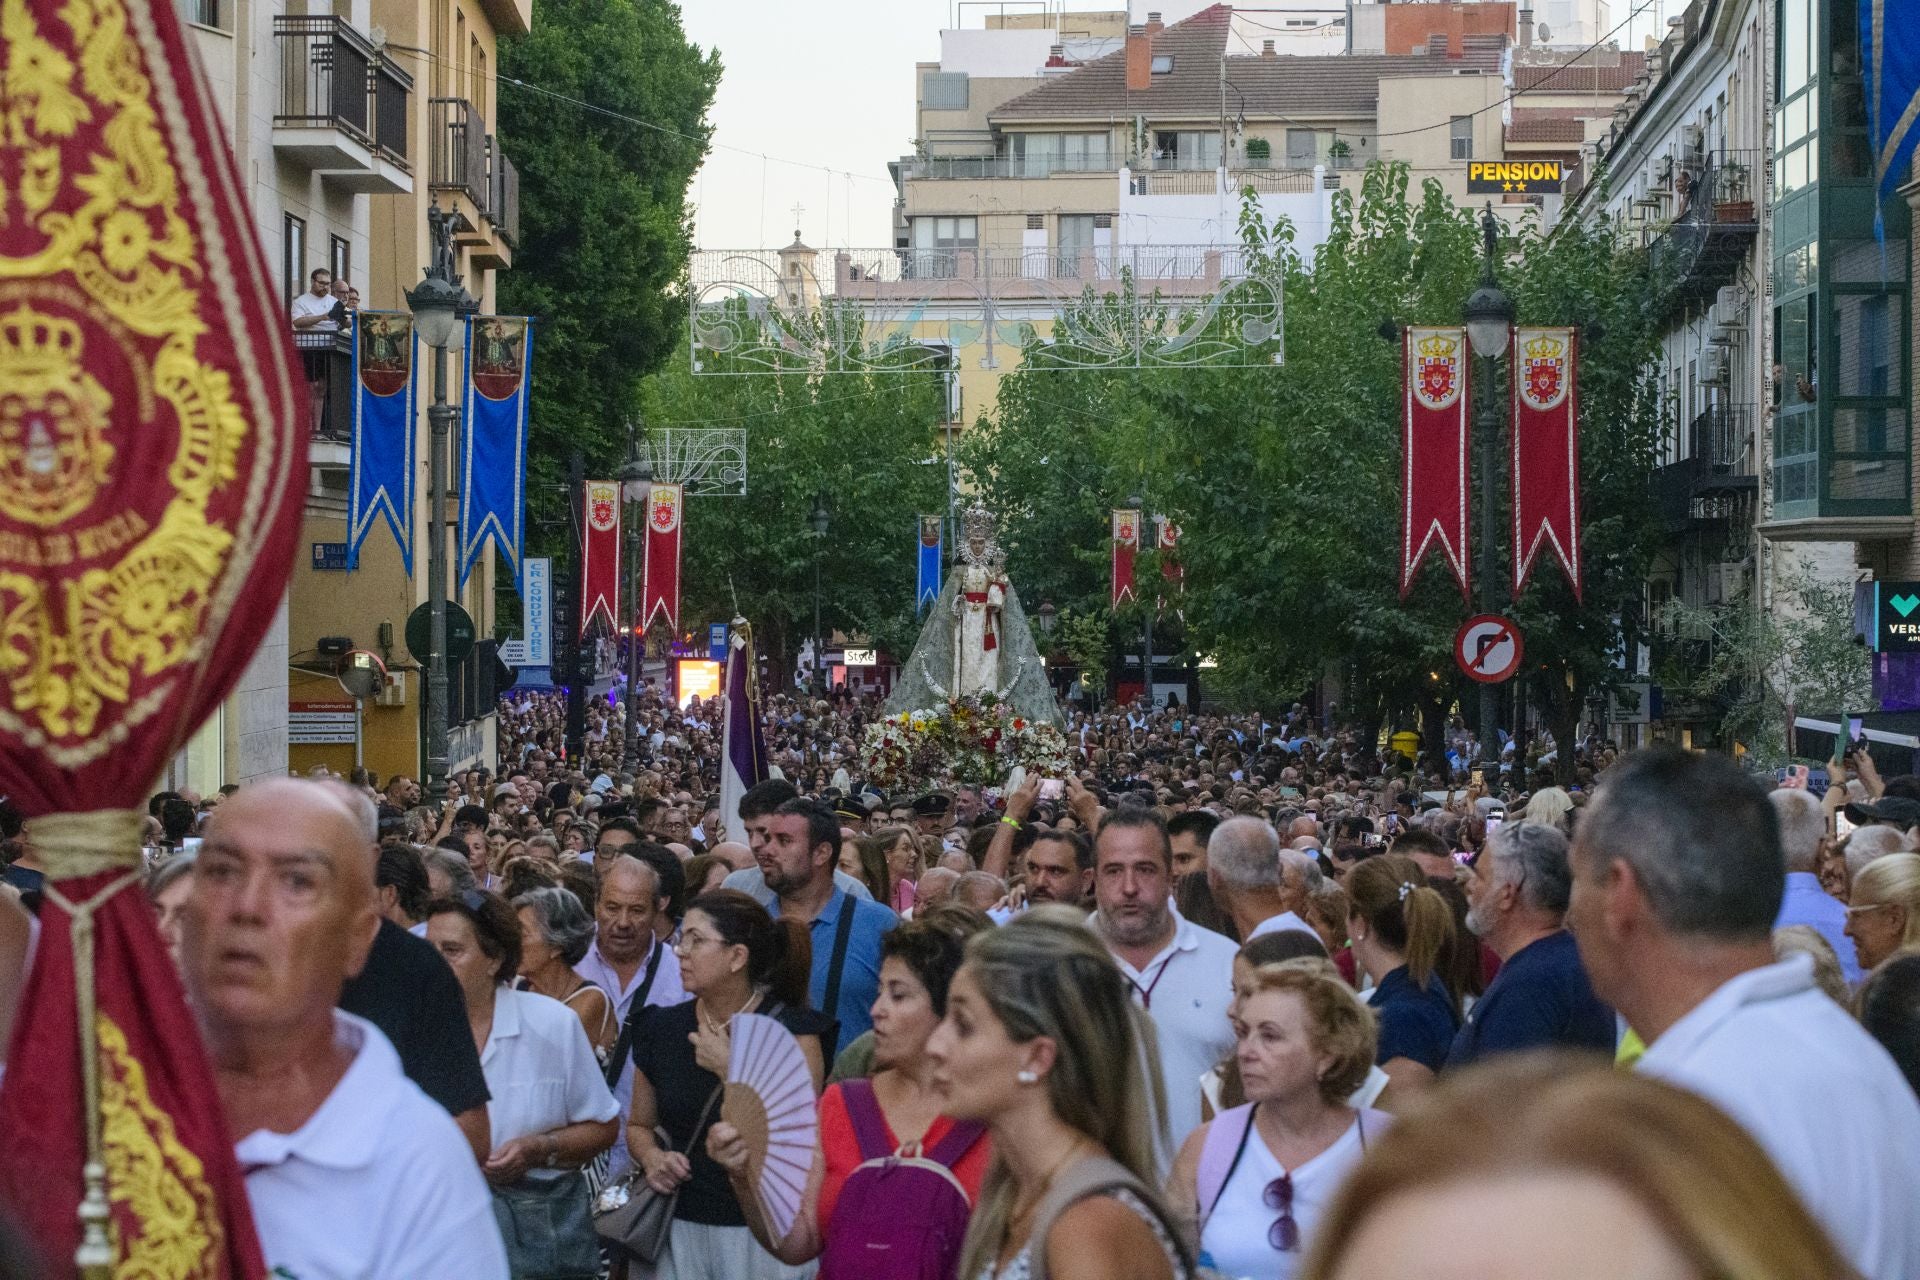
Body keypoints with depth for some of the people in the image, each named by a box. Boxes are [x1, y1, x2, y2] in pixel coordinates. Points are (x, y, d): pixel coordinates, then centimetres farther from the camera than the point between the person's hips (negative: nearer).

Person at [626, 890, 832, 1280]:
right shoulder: (662, 1028, 3)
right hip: (680, 1229, 4)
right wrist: (653, 1158, -5)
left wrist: (731, 1071, -18)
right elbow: (639, 1125, 16)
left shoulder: (791, 1030, -8)